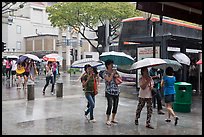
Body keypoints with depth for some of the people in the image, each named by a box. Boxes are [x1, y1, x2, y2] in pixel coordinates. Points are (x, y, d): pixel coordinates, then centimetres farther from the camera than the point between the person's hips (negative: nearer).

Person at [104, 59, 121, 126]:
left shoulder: (114, 71, 12)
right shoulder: (105, 72, -4)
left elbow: (120, 78, 13)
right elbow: (109, 79, -20)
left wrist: (117, 75, -6)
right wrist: (112, 73, -11)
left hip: (116, 91, 6)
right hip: (109, 91, -6)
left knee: (115, 105, 9)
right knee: (110, 105, -10)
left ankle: (113, 119, 23)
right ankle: (107, 120, 0)